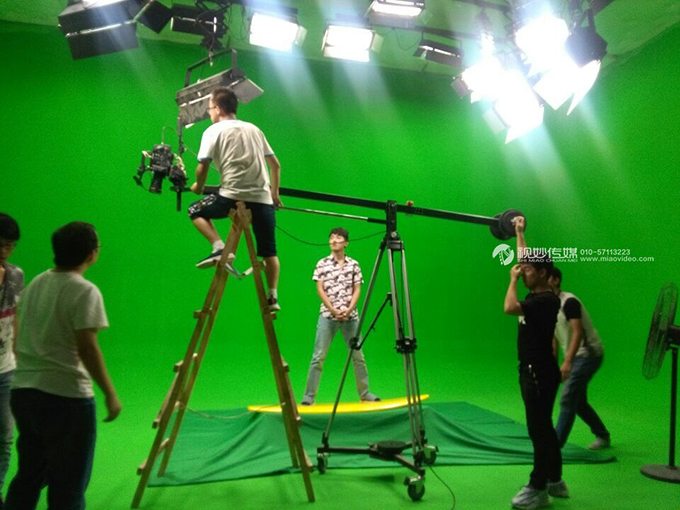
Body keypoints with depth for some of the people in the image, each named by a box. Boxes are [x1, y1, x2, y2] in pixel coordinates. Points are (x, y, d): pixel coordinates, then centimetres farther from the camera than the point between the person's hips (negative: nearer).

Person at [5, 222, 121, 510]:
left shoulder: (35, 284, 9)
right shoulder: (84, 292, -15)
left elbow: (19, 342, 16)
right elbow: (87, 350, -19)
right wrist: (110, 394, -13)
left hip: (22, 392, 8)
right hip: (65, 398, -8)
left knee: (28, 476, 21)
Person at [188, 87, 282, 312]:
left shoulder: (214, 131, 5)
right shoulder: (254, 129, 20)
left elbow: (203, 167, -3)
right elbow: (275, 165, 20)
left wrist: (198, 187, 16)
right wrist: (274, 193, 27)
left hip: (232, 197, -4)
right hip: (263, 199, 5)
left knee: (196, 211, 20)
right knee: (269, 252, 13)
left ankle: (220, 248, 0)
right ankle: (273, 297, 9)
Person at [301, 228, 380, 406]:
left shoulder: (354, 264, 7)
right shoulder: (322, 264, 2)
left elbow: (357, 290, 4)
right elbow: (320, 290, -2)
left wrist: (348, 309, -11)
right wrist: (334, 311, -12)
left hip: (350, 316, 2)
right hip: (327, 315, -2)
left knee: (357, 355, 8)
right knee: (319, 356, -4)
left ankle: (364, 393, 21)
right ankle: (309, 396, 1)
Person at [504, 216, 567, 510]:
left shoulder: (546, 300, -19)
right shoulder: (535, 295, 10)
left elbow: (510, 308, -34)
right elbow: (524, 260, 24)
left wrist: (513, 279, -19)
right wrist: (519, 233, 32)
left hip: (541, 373, -11)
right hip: (531, 370, 11)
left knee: (539, 429, -3)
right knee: (542, 427, 18)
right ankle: (555, 481, 30)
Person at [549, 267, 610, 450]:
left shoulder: (568, 302, -18)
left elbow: (578, 332, -27)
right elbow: (554, 338, 16)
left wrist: (567, 362, -34)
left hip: (588, 354, -9)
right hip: (575, 358, 9)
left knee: (567, 400, -12)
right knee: (578, 402, 15)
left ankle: (556, 445, -7)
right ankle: (603, 436, 34)